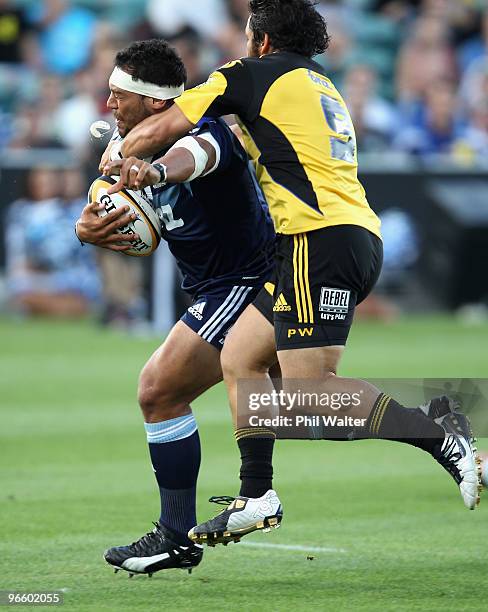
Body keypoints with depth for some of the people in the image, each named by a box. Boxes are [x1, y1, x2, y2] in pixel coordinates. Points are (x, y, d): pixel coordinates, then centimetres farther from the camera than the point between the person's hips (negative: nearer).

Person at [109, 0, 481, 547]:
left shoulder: (253, 75, 1)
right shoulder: (320, 85, 25)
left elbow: (158, 130, 4)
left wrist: (117, 166, 24)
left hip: (322, 236, -9)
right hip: (359, 234, 9)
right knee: (239, 358, 14)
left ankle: (434, 431, -27)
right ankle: (256, 497, 13)